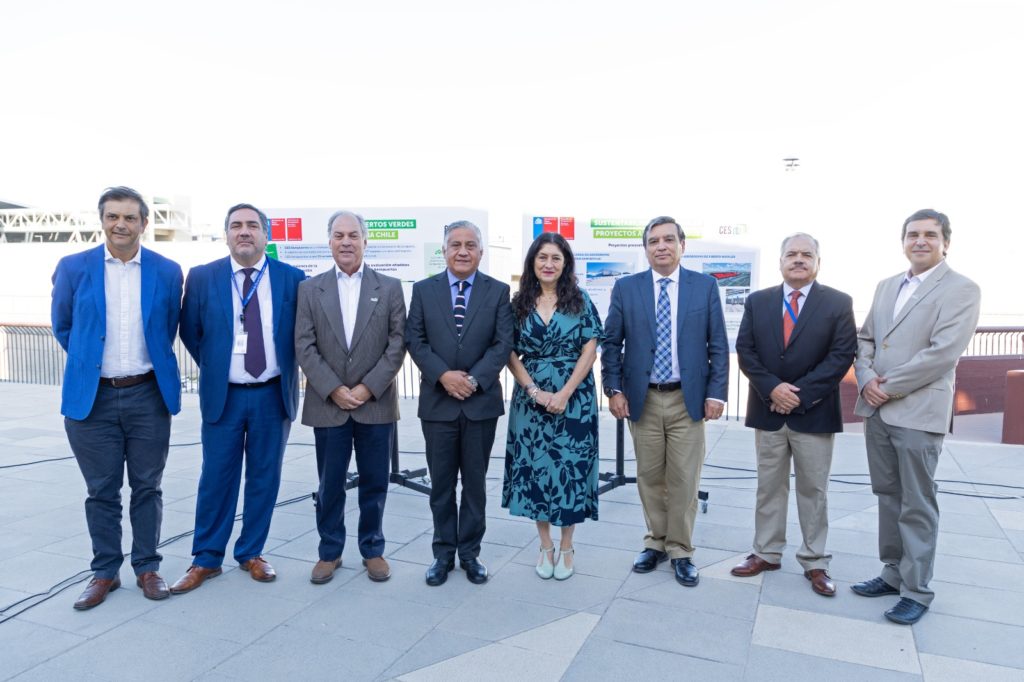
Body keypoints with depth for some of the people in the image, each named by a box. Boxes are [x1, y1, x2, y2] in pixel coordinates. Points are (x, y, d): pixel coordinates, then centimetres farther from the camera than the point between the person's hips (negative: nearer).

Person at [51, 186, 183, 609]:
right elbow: (63, 327, 11)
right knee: (101, 491, 9)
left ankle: (147, 568, 23)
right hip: (93, 396, 0)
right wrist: (90, 361, 13)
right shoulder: (73, 268, -1)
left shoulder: (167, 272, 0)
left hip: (148, 395, 0)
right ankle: (105, 572, 25)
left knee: (147, 487, 9)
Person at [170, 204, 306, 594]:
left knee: (264, 478, 9)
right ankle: (206, 559, 22)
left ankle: (252, 553, 25)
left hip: (273, 396, 1)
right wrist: (212, 367, 8)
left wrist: (288, 370, 5)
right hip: (223, 395, 0)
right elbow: (189, 331, 9)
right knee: (216, 478, 7)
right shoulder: (202, 278, -1)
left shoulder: (292, 279, -2)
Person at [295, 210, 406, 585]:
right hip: (328, 404, 1)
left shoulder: (390, 287, 2)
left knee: (374, 483, 9)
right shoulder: (310, 289, 5)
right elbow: (304, 347, -1)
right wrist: (334, 390, -11)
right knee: (330, 484, 10)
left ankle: (373, 550, 26)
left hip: (376, 402, 0)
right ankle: (329, 552, 27)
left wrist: (368, 388, -11)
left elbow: (398, 343, -3)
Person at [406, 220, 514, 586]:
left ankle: (470, 552, 24)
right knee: (441, 484, 10)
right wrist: (443, 375, -14)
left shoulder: (498, 291, 2)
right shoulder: (423, 290, 4)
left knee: (475, 483, 10)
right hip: (437, 401, 1)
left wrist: (474, 379, -15)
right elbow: (414, 340, -1)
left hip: (481, 401, 0)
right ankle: (443, 553, 23)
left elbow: (503, 343, -4)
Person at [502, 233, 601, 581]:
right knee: (534, 468, 6)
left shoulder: (580, 300, 0)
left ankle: (566, 546, 22)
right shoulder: (519, 303, 4)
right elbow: (511, 354, 1)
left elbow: (589, 350, -4)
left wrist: (564, 393, -13)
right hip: (530, 399, 2)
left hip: (574, 399, -1)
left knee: (570, 468, 4)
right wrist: (535, 391, -12)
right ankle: (545, 545, 24)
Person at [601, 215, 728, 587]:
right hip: (642, 399, 1)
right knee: (649, 477, 11)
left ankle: (681, 551, 20)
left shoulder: (705, 286, 2)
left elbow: (718, 345, 2)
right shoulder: (625, 288, 2)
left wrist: (716, 392, -5)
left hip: (688, 399, 0)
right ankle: (655, 543, 28)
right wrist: (614, 389, -5)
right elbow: (611, 344, 3)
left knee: (684, 479, 5)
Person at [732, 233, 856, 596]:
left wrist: (800, 393, -15)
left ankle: (814, 562, 21)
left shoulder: (838, 303, -1)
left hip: (814, 413, -2)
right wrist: (772, 388, -14)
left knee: (814, 490, 8)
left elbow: (842, 355, -8)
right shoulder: (757, 301, 5)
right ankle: (766, 553, 24)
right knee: (769, 486, 11)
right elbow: (745, 351, 0)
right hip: (768, 411, 2)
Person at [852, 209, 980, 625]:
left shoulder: (962, 290, -6)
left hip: (919, 413, -6)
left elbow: (942, 353, -17)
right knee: (887, 496, 15)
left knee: (917, 505, 2)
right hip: (877, 409, 6)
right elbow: (864, 339, 13)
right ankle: (894, 573, 29)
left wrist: (890, 387, -14)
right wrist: (866, 380, -5)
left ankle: (916, 590, 15)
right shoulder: (886, 286, 14)